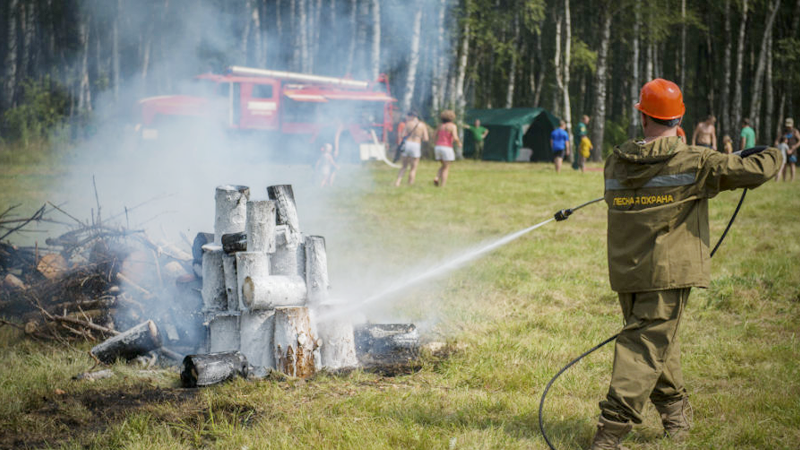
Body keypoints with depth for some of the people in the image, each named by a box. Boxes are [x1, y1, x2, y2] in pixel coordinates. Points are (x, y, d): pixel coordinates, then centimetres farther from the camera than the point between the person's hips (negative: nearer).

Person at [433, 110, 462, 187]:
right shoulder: (453, 126, -5)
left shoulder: (440, 126, 13)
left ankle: (437, 178, -2)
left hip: (438, 148, 6)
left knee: (443, 166, 22)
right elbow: (455, 138, -16)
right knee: (446, 168, 3)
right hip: (447, 148, -6)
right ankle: (442, 186, -4)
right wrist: (459, 143, 4)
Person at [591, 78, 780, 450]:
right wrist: (774, 153, 14)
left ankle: (674, 410, 35)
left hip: (625, 272, 5)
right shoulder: (694, 162, -10)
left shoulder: (616, 163, 1)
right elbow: (755, 171, -8)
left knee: (657, 339, 21)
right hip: (667, 272, -5)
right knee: (647, 346, -5)